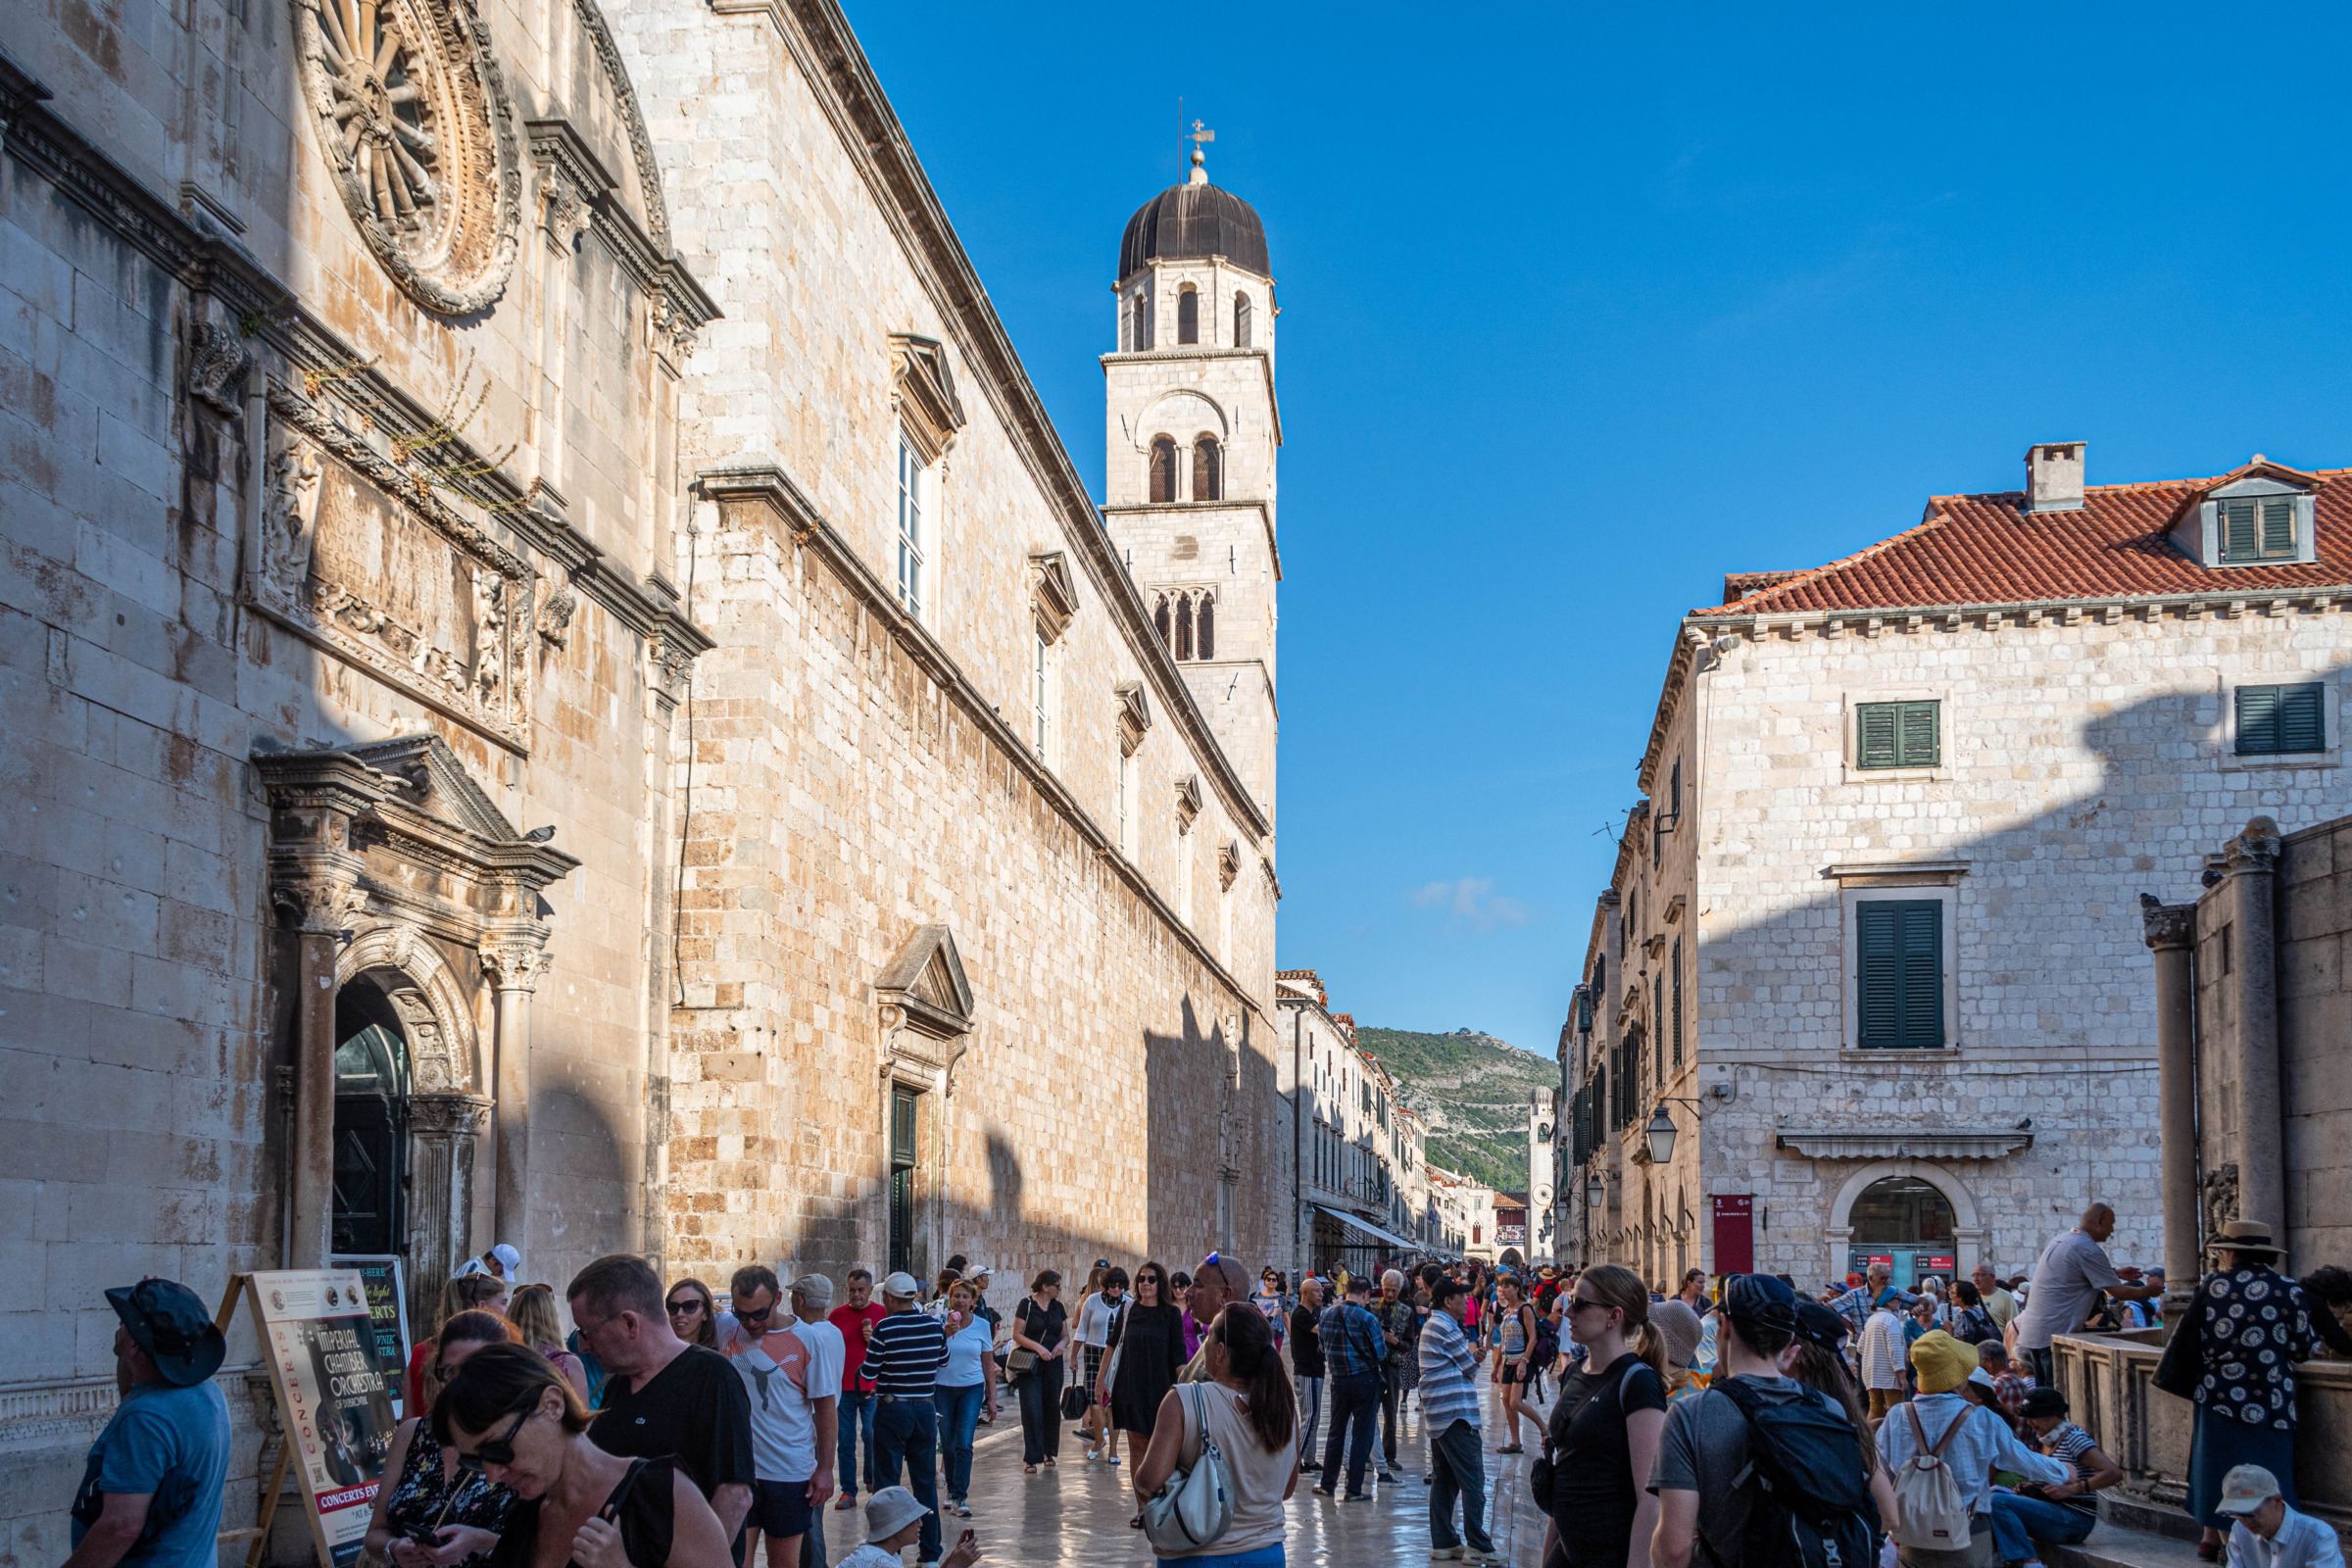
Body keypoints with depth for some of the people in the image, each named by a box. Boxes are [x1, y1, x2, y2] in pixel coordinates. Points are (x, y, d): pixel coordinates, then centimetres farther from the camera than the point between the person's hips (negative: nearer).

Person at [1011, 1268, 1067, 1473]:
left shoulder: (1057, 1307, 11)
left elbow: (1065, 1333, 16)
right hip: (1030, 1364, -5)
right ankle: (1031, 1459, -7)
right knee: (1032, 1410, -8)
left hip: (1053, 1363, 5)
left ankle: (1048, 1452, 22)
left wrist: (1062, 1344, -6)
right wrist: (1037, 1347, -20)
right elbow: (1017, 1335, -8)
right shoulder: (1027, 1304, -5)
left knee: (1052, 1408, 7)